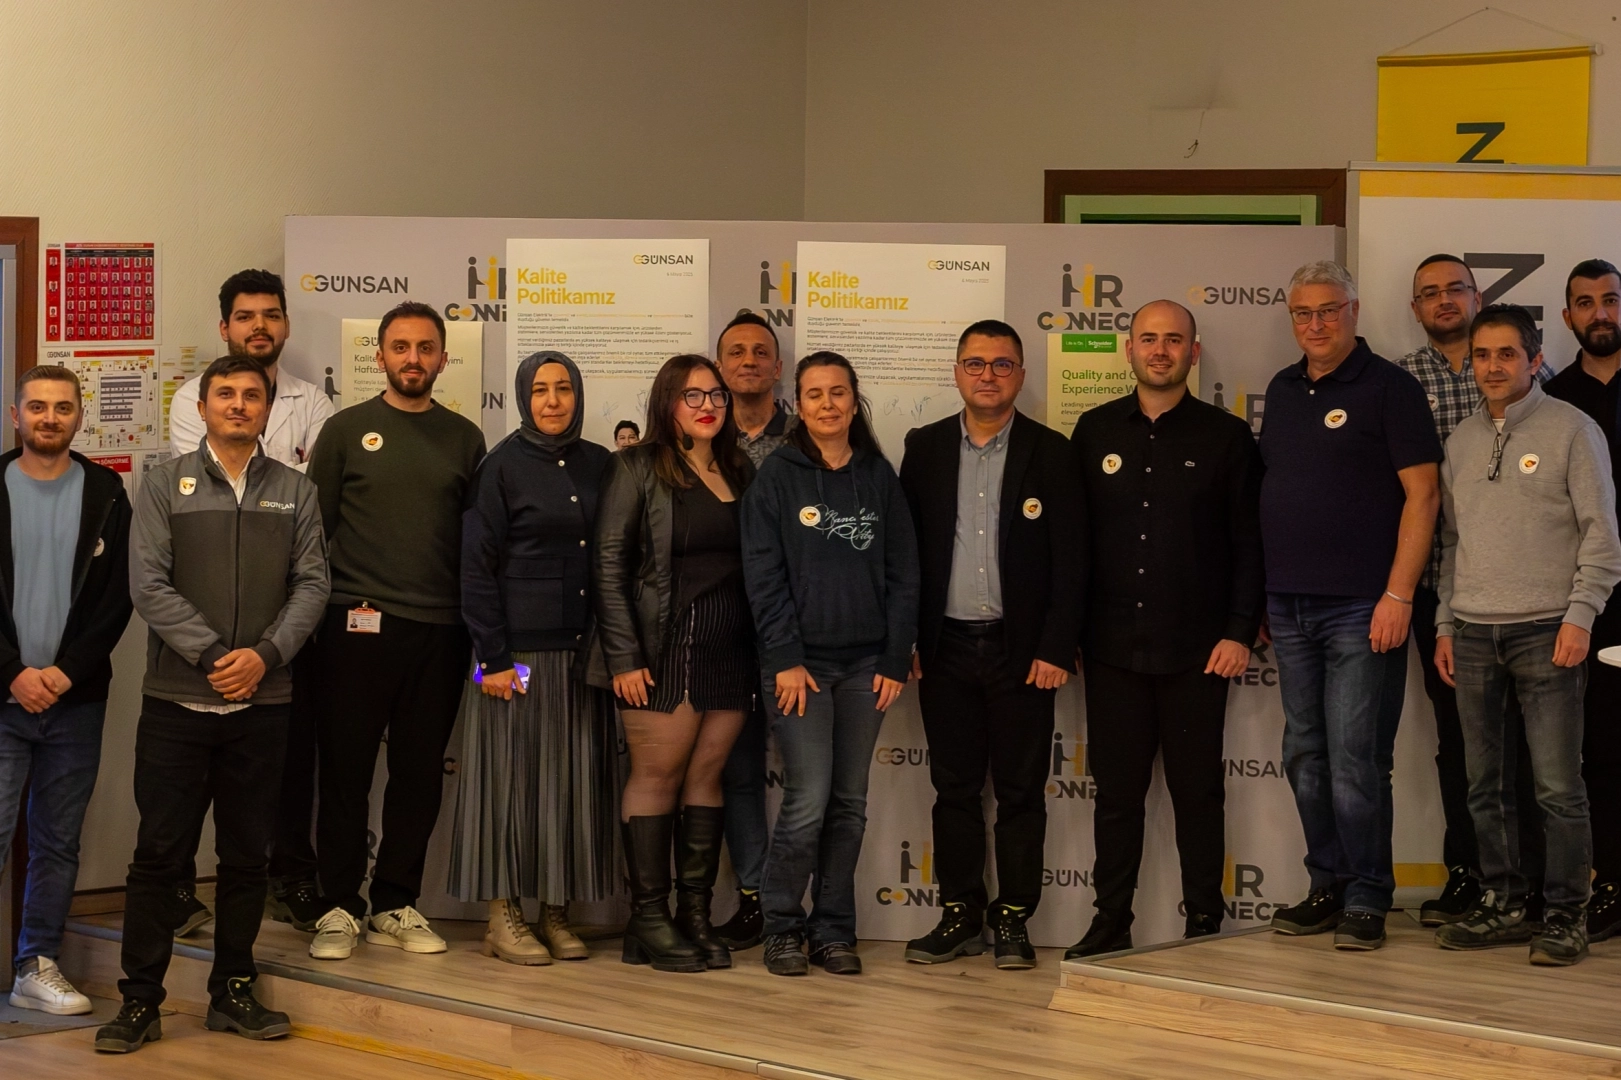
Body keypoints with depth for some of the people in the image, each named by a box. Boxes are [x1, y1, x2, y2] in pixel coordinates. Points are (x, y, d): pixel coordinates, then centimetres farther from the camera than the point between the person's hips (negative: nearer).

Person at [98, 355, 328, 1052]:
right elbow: (148, 583, -5)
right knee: (159, 853, -1)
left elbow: (311, 585, 3)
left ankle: (233, 992, 18)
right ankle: (140, 1000, 5)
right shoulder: (166, 485, 4)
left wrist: (265, 655, -12)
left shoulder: (294, 493, 10)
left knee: (248, 856, 8)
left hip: (262, 702, 2)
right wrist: (212, 654, -13)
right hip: (177, 700, -2)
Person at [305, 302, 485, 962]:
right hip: (356, 626, -2)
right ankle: (339, 907, 7)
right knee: (345, 768, 0)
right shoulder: (347, 431, 5)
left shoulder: (463, 438, 11)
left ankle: (395, 906, 15)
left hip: (439, 630, 2)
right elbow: (315, 527, 5)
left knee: (421, 773, 5)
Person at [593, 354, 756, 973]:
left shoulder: (741, 472, 13)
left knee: (707, 776, 6)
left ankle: (695, 914, 10)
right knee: (657, 774, -2)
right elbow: (609, 563, -5)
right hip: (666, 644, -4)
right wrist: (623, 655, -12)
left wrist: (766, 651, 2)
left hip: (731, 647, 5)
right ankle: (649, 918, 2)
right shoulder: (638, 468, -1)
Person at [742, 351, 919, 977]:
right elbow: (763, 575, -3)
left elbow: (903, 573, 8)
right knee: (808, 801, -9)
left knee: (850, 803, 5)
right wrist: (785, 659, -10)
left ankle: (834, 927, 14)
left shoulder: (879, 477, 9)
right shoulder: (777, 477, 1)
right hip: (801, 663, -3)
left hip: (866, 663, 3)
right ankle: (784, 927, 5)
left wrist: (896, 659, 1)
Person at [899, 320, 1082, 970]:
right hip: (947, 648, 2)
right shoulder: (925, 448, 7)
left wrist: (1056, 649, -8)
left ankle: (1013, 919, 10)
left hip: (1020, 650, -2)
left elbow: (1069, 559, -2)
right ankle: (960, 915, 14)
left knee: (1021, 790, 2)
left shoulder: (1049, 452, 1)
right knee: (954, 787, 6)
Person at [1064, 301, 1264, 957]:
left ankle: (1204, 924, 10)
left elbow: (1249, 544, 2)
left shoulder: (1226, 436, 3)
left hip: (1197, 652, -2)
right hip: (1113, 649, 2)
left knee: (1198, 791, 3)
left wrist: (1240, 632, -6)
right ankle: (1110, 923, 13)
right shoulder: (1095, 432, 9)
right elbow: (1071, 537, 10)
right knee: (1116, 790, 6)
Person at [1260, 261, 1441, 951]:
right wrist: (1264, 594, 13)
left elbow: (1422, 493, -9)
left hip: (1360, 609, -7)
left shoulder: (1387, 387, -5)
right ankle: (1328, 887, 19)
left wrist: (1399, 595, -15)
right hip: (1289, 606, 7)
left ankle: (1366, 900, 1)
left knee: (1355, 761, -7)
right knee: (1306, 758, 10)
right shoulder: (1282, 391, 14)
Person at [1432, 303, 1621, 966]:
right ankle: (1503, 905, 16)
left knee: (1558, 786, -6)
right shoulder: (1462, 441, 15)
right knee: (1486, 786, 8)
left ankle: (1565, 916, 1)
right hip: (1473, 635, 5)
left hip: (1545, 632, -5)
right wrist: (1445, 623, 14)